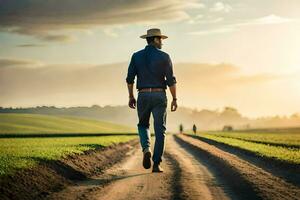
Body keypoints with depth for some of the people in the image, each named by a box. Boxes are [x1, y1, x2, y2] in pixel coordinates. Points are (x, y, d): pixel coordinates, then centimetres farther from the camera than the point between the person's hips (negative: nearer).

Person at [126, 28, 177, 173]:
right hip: (159, 96, -2)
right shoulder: (164, 57, -4)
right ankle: (156, 164, -2)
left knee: (143, 125, 22)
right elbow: (171, 80, -7)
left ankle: (146, 149, -6)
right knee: (160, 131, 4)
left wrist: (131, 97, 9)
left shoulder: (136, 56, 3)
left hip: (143, 96, 2)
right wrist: (174, 99, 1)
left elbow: (130, 78, 0)